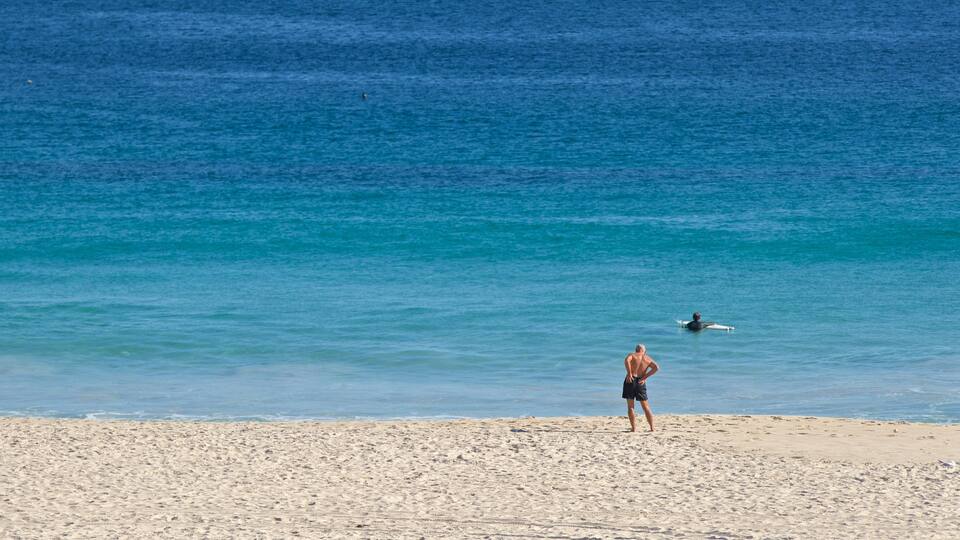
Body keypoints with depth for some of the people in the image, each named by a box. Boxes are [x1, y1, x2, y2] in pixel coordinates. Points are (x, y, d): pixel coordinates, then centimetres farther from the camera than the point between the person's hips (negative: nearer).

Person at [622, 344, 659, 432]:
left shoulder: (632, 355, 4)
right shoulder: (647, 358, 12)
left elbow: (626, 360, -19)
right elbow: (656, 367, -4)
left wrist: (629, 373, -16)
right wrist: (645, 377, -4)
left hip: (631, 381, -2)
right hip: (641, 382, 2)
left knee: (630, 407, 3)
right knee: (646, 407, 12)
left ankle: (633, 428, -5)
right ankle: (652, 427, 8)